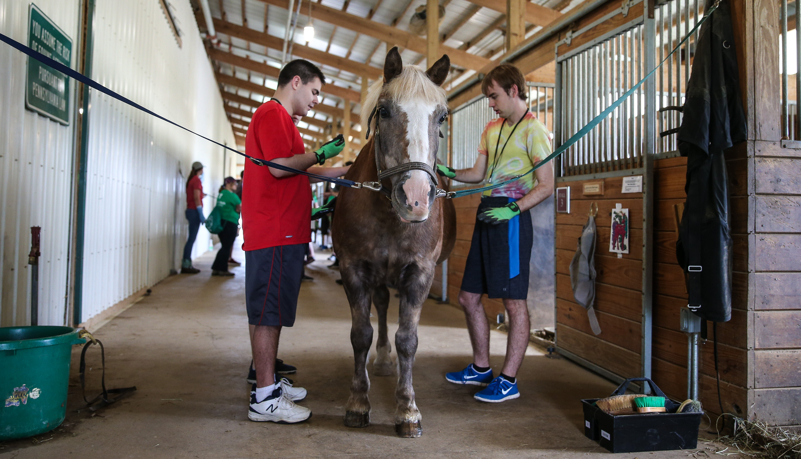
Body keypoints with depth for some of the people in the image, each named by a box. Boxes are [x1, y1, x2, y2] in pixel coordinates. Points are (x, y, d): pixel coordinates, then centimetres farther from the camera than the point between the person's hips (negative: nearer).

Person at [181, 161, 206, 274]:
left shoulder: (191, 180, 16)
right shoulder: (197, 180, -10)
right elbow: (196, 198, -17)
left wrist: (201, 196, 34)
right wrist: (201, 214, -18)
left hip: (190, 210, 9)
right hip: (194, 211, -9)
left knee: (191, 238, 10)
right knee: (192, 238, -8)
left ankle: (187, 264, 12)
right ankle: (186, 265, -8)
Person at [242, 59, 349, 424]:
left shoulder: (279, 117, 25)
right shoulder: (273, 114, -8)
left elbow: (301, 172, 28)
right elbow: (280, 166, -20)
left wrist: (346, 170, 25)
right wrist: (321, 153, -7)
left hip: (280, 232, 11)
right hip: (275, 232, -11)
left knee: (271, 311, 14)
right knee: (269, 311, -7)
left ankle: (268, 380, 24)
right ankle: (265, 398, -1)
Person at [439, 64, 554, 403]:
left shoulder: (533, 130, -5)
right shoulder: (492, 129, 19)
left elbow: (547, 186, -11)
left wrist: (513, 209, -22)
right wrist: (448, 173, 4)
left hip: (511, 218, -9)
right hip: (486, 216, 9)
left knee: (514, 302, -2)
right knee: (469, 297, 12)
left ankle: (508, 381, 7)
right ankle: (481, 369, 27)